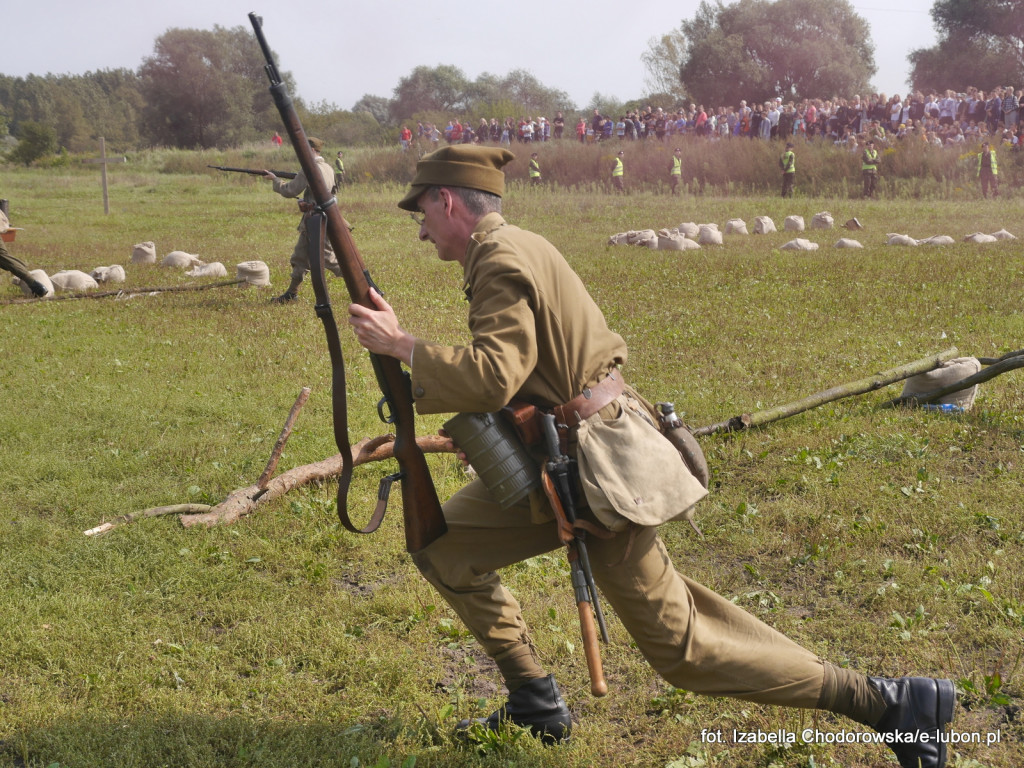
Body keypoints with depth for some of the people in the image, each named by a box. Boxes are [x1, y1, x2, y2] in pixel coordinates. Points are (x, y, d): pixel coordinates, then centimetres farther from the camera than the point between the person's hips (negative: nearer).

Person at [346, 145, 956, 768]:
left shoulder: (502, 261, -17)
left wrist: (401, 344, -19)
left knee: (681, 645, -3)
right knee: (442, 544, 13)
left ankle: (889, 703, 3)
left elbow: (493, 377, -28)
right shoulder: (520, 246, 13)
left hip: (596, 468, -10)